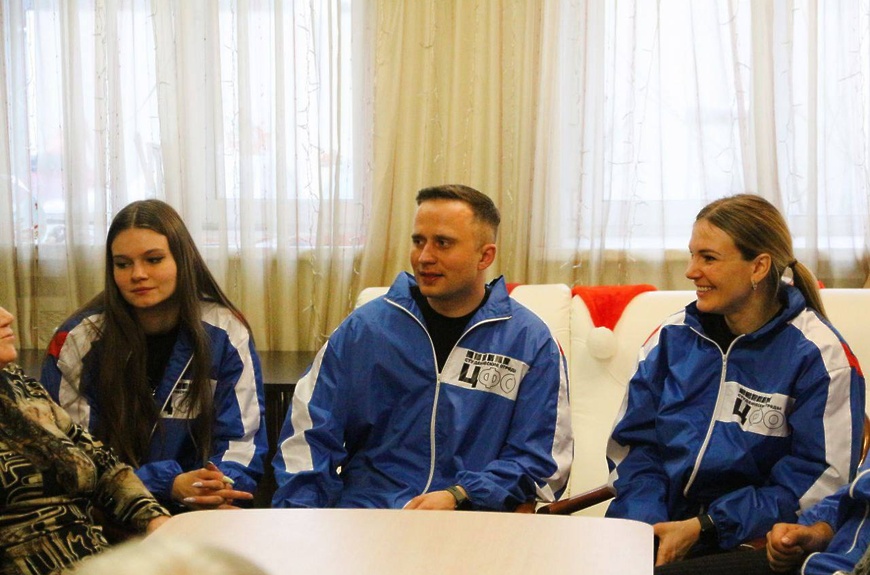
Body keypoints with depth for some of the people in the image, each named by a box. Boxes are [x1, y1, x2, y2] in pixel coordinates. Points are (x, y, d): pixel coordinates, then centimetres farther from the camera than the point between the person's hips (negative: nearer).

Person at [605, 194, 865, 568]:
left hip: (747, 543, -4)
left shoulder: (819, 355, -5)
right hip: (659, 522, 5)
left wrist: (704, 527, -15)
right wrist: (644, 521, -10)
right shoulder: (672, 337, 9)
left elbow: (822, 479, -10)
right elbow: (632, 442, 9)